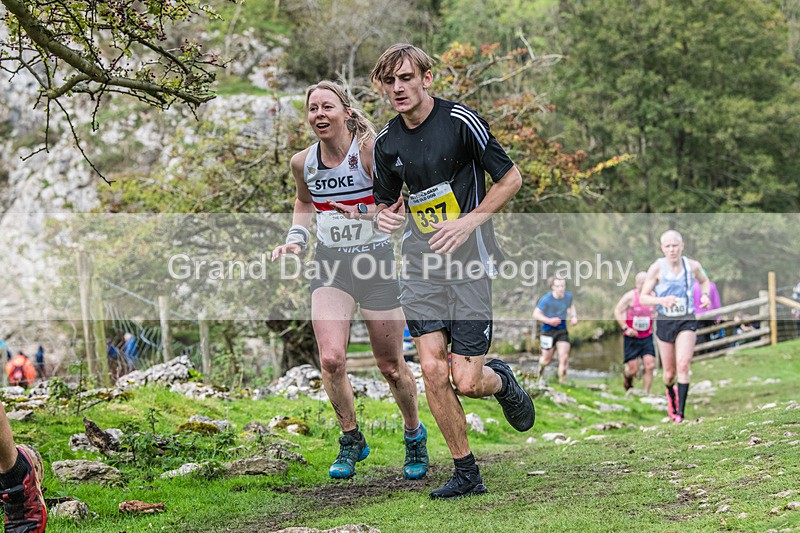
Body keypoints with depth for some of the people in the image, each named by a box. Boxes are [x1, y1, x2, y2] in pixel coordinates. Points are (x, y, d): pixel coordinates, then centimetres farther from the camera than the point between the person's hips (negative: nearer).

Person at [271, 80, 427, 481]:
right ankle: (351, 440, 8)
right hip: (330, 265, 3)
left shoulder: (370, 151, -14)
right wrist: (295, 240, 7)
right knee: (331, 359, -14)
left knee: (391, 367, 5)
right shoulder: (302, 162, 2)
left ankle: (414, 434, 32)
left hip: (376, 261, -3)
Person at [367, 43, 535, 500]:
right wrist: (386, 216, -2)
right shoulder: (387, 142, 7)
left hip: (468, 261, -5)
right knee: (433, 371, -6)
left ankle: (501, 380, 29)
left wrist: (470, 220, -13)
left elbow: (511, 177, -3)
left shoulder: (461, 121, -9)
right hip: (421, 264, 5)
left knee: (467, 382, -9)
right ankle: (466, 474, 8)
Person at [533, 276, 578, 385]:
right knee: (547, 359, 9)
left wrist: (574, 317, 2)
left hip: (562, 330, 3)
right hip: (548, 330, -3)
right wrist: (549, 321, -28)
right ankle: (541, 365, 46)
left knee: (564, 357, -9)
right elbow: (536, 314, -15)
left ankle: (562, 381, 1)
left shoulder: (568, 296, -4)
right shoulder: (546, 299, -20)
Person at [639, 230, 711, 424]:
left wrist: (705, 295, 0)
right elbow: (643, 298, -7)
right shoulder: (657, 268, -9)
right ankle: (671, 393, 44)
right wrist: (662, 300, -25)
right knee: (669, 372, 8)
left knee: (683, 365, -19)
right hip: (664, 321, 0)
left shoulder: (693, 266, -3)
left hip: (687, 322, 0)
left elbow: (705, 281, 21)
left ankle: (680, 411, -15)